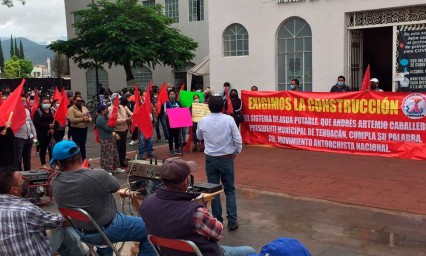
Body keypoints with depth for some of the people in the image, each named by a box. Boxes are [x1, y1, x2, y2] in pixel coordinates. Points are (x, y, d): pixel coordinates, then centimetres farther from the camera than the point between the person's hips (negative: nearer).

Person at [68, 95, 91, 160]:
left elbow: (90, 117, 13)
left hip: (84, 129, 6)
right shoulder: (71, 109, -6)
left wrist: (88, 119, -11)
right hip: (75, 129, -5)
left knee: (83, 145, 11)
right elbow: (72, 119, -19)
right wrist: (82, 119, -19)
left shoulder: (84, 108, 13)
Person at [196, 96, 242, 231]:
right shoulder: (229, 119, -11)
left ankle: (217, 220, 14)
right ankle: (232, 221, 7)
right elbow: (238, 139, -10)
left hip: (210, 159, 1)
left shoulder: (203, 121, -5)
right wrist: (236, 151, 6)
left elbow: (199, 137, 13)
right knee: (230, 190, 9)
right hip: (226, 158, -1)